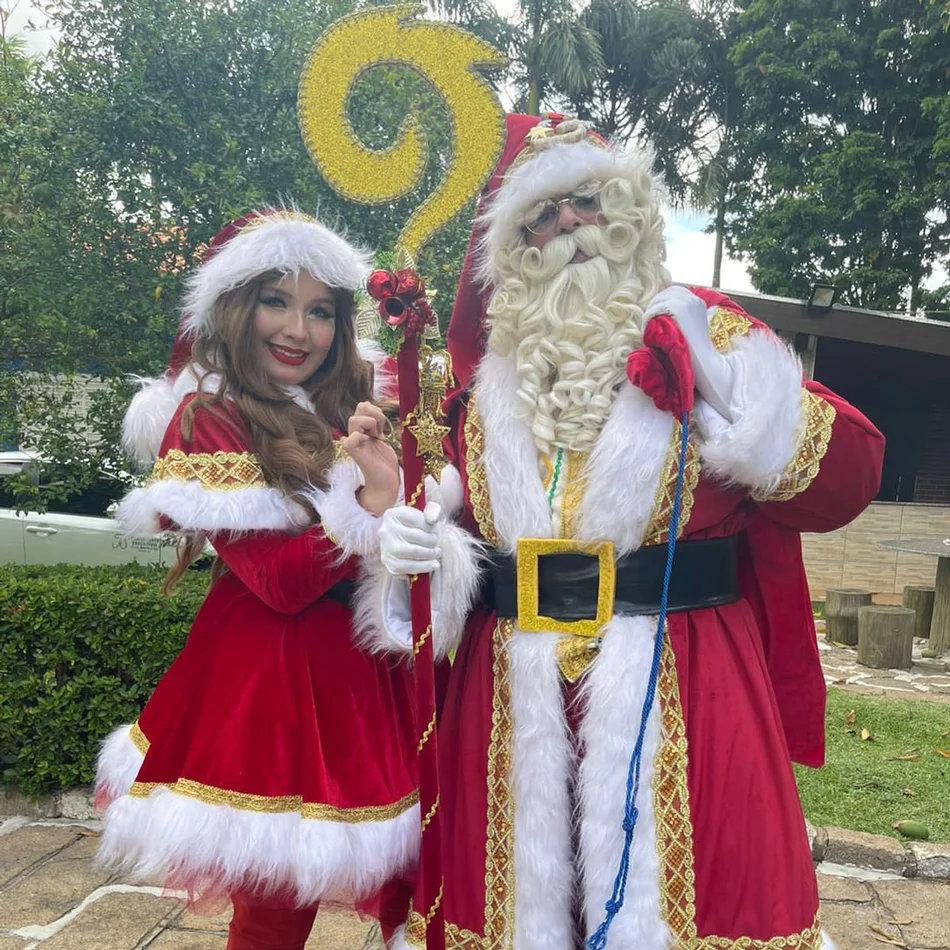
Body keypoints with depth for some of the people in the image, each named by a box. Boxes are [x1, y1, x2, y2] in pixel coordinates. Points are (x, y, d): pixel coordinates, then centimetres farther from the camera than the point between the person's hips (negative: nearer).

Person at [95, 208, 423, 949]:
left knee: (409, 887, 9)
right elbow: (279, 583, -17)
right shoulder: (207, 420, -8)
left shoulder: (351, 408, 11)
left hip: (363, 667, 6)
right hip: (271, 675, -6)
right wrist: (374, 499, -26)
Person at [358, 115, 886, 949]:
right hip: (512, 691, 3)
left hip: (679, 683, -2)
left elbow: (846, 475, -4)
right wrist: (404, 545, -4)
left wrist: (719, 376, -15)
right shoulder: (487, 378, 10)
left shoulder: (697, 335, 3)